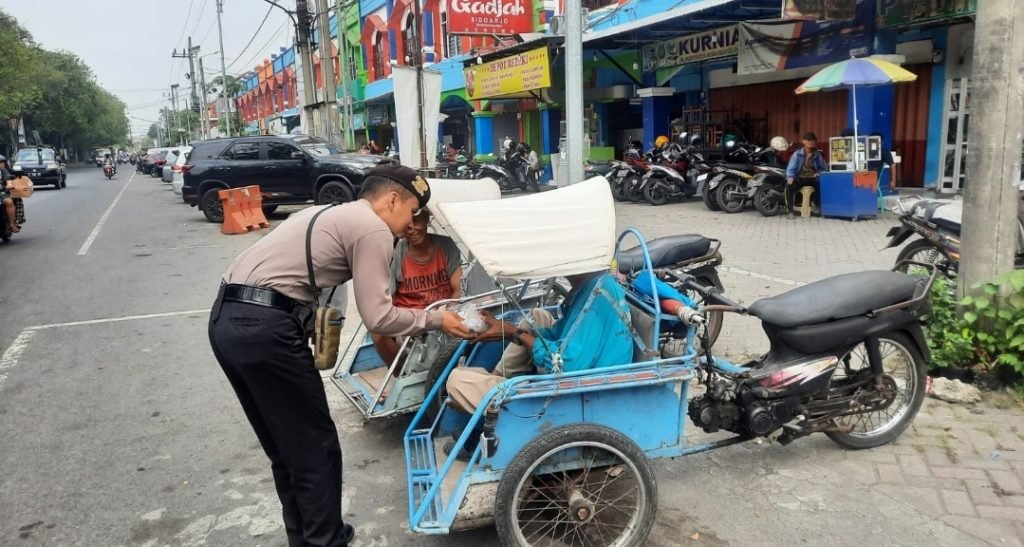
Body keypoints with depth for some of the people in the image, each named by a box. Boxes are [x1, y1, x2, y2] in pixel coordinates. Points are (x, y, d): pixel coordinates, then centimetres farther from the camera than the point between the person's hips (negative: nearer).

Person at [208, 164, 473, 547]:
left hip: (226, 319, 10)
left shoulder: (327, 214, 25)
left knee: (287, 451, 20)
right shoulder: (374, 229, -3)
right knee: (315, 450, 5)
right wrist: (435, 320, 5)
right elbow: (378, 317, -7)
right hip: (265, 328, -10)